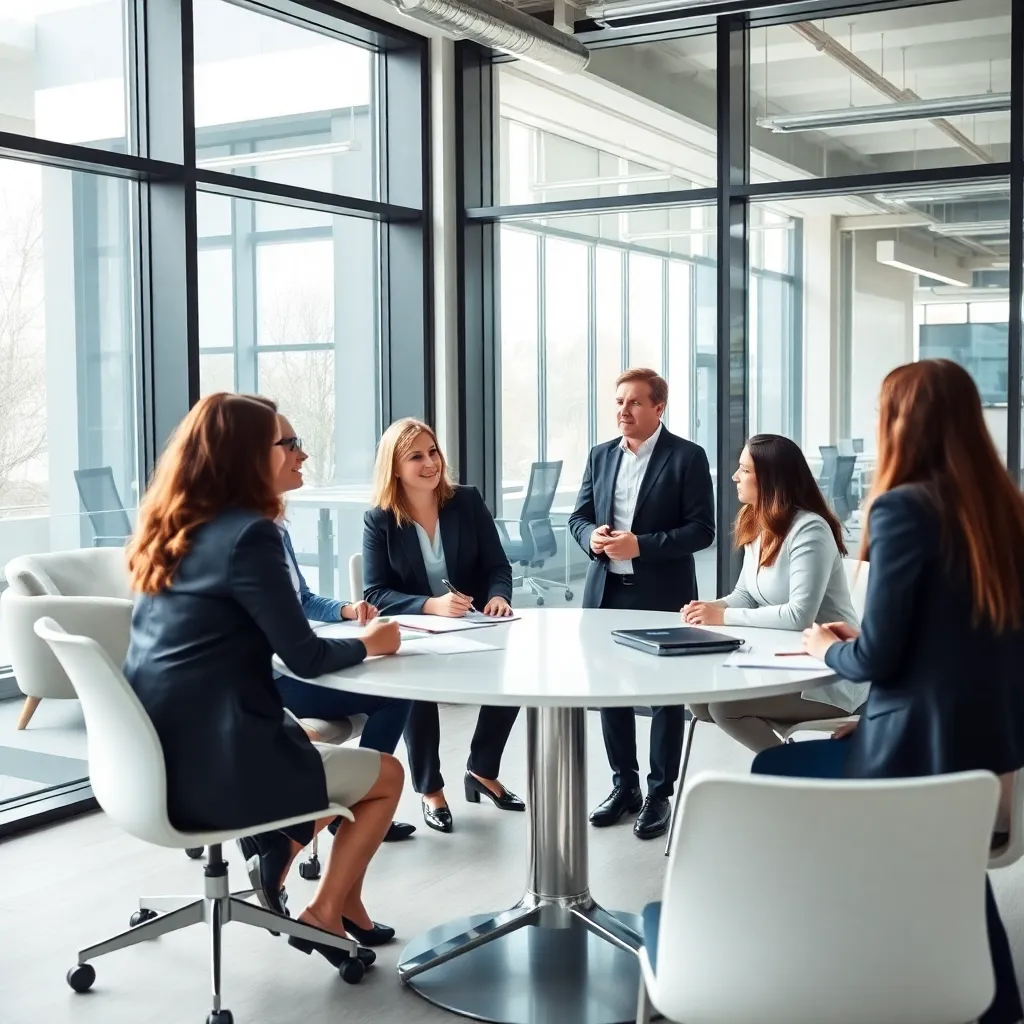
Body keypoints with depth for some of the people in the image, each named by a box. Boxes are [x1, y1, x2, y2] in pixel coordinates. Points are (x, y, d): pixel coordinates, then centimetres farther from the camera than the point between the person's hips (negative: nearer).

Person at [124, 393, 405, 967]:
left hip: (163, 759, 9)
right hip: (214, 769, -8)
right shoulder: (247, 534, -17)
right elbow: (305, 657, -13)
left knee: (311, 741, 32)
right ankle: (324, 915, 19)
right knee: (386, 774, 13)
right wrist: (369, 644, 6)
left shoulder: (169, 532, 8)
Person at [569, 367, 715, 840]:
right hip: (606, 591, 5)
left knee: (665, 695, 4)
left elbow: (701, 529, -11)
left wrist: (641, 545, -20)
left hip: (662, 594, -5)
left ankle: (660, 793, 16)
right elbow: (578, 516, 13)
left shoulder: (687, 456, -6)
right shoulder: (600, 455, 9)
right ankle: (624, 784, 26)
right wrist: (591, 536, -11)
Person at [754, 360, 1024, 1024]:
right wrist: (867, 637, 19)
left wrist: (830, 649, 6)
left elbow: (878, 658, -15)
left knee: (773, 772, 11)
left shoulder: (905, 507, -16)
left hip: (924, 749, -8)